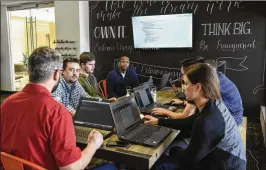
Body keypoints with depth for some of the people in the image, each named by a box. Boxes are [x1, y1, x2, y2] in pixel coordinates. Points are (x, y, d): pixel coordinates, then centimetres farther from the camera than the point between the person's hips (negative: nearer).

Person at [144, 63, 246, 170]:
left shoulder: (207, 123, -35)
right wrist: (158, 121, 13)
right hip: (219, 159, 8)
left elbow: (189, 158, -19)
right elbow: (188, 123, 11)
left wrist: (173, 150, 1)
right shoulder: (213, 104, -5)